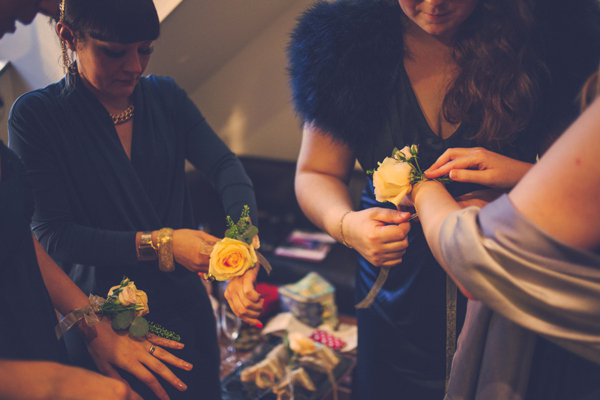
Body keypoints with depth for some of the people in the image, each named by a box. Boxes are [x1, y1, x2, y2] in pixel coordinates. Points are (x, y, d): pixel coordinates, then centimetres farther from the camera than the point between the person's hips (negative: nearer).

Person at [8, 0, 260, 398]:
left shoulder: (165, 96, 0)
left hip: (184, 302, 4)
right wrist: (158, 244, -25)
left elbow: (224, 166, -10)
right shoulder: (35, 115, -11)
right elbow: (51, 233, -16)